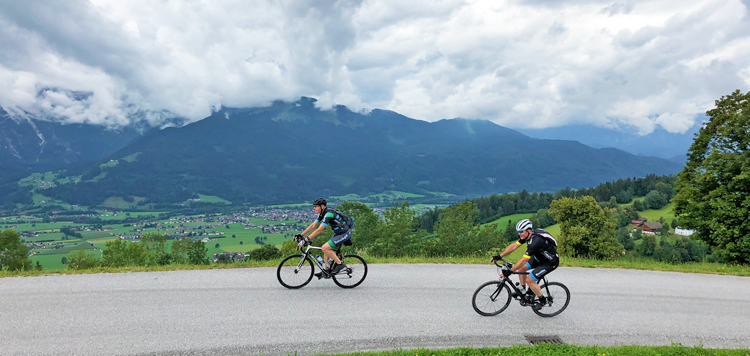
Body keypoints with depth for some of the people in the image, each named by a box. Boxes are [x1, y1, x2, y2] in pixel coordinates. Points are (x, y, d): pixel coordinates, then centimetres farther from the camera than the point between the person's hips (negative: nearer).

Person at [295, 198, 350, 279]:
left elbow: (319, 230, -28)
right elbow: (313, 225, 10)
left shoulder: (329, 214, -24)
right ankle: (326, 271, 20)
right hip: (338, 233, 10)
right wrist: (300, 235, 5)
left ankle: (340, 264, -5)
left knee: (325, 248, -15)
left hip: (344, 234, -10)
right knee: (326, 249, 12)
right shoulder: (322, 213, 6)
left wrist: (306, 240, -27)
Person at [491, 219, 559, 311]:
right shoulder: (527, 235, -8)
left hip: (550, 262, -9)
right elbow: (514, 246, -3)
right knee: (521, 268, 1)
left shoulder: (535, 241, -35)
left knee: (529, 280, -13)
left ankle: (543, 300, 7)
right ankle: (522, 288, 23)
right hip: (539, 257, 9)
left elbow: (524, 260, -34)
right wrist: (499, 256, -7)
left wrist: (509, 271, -31)